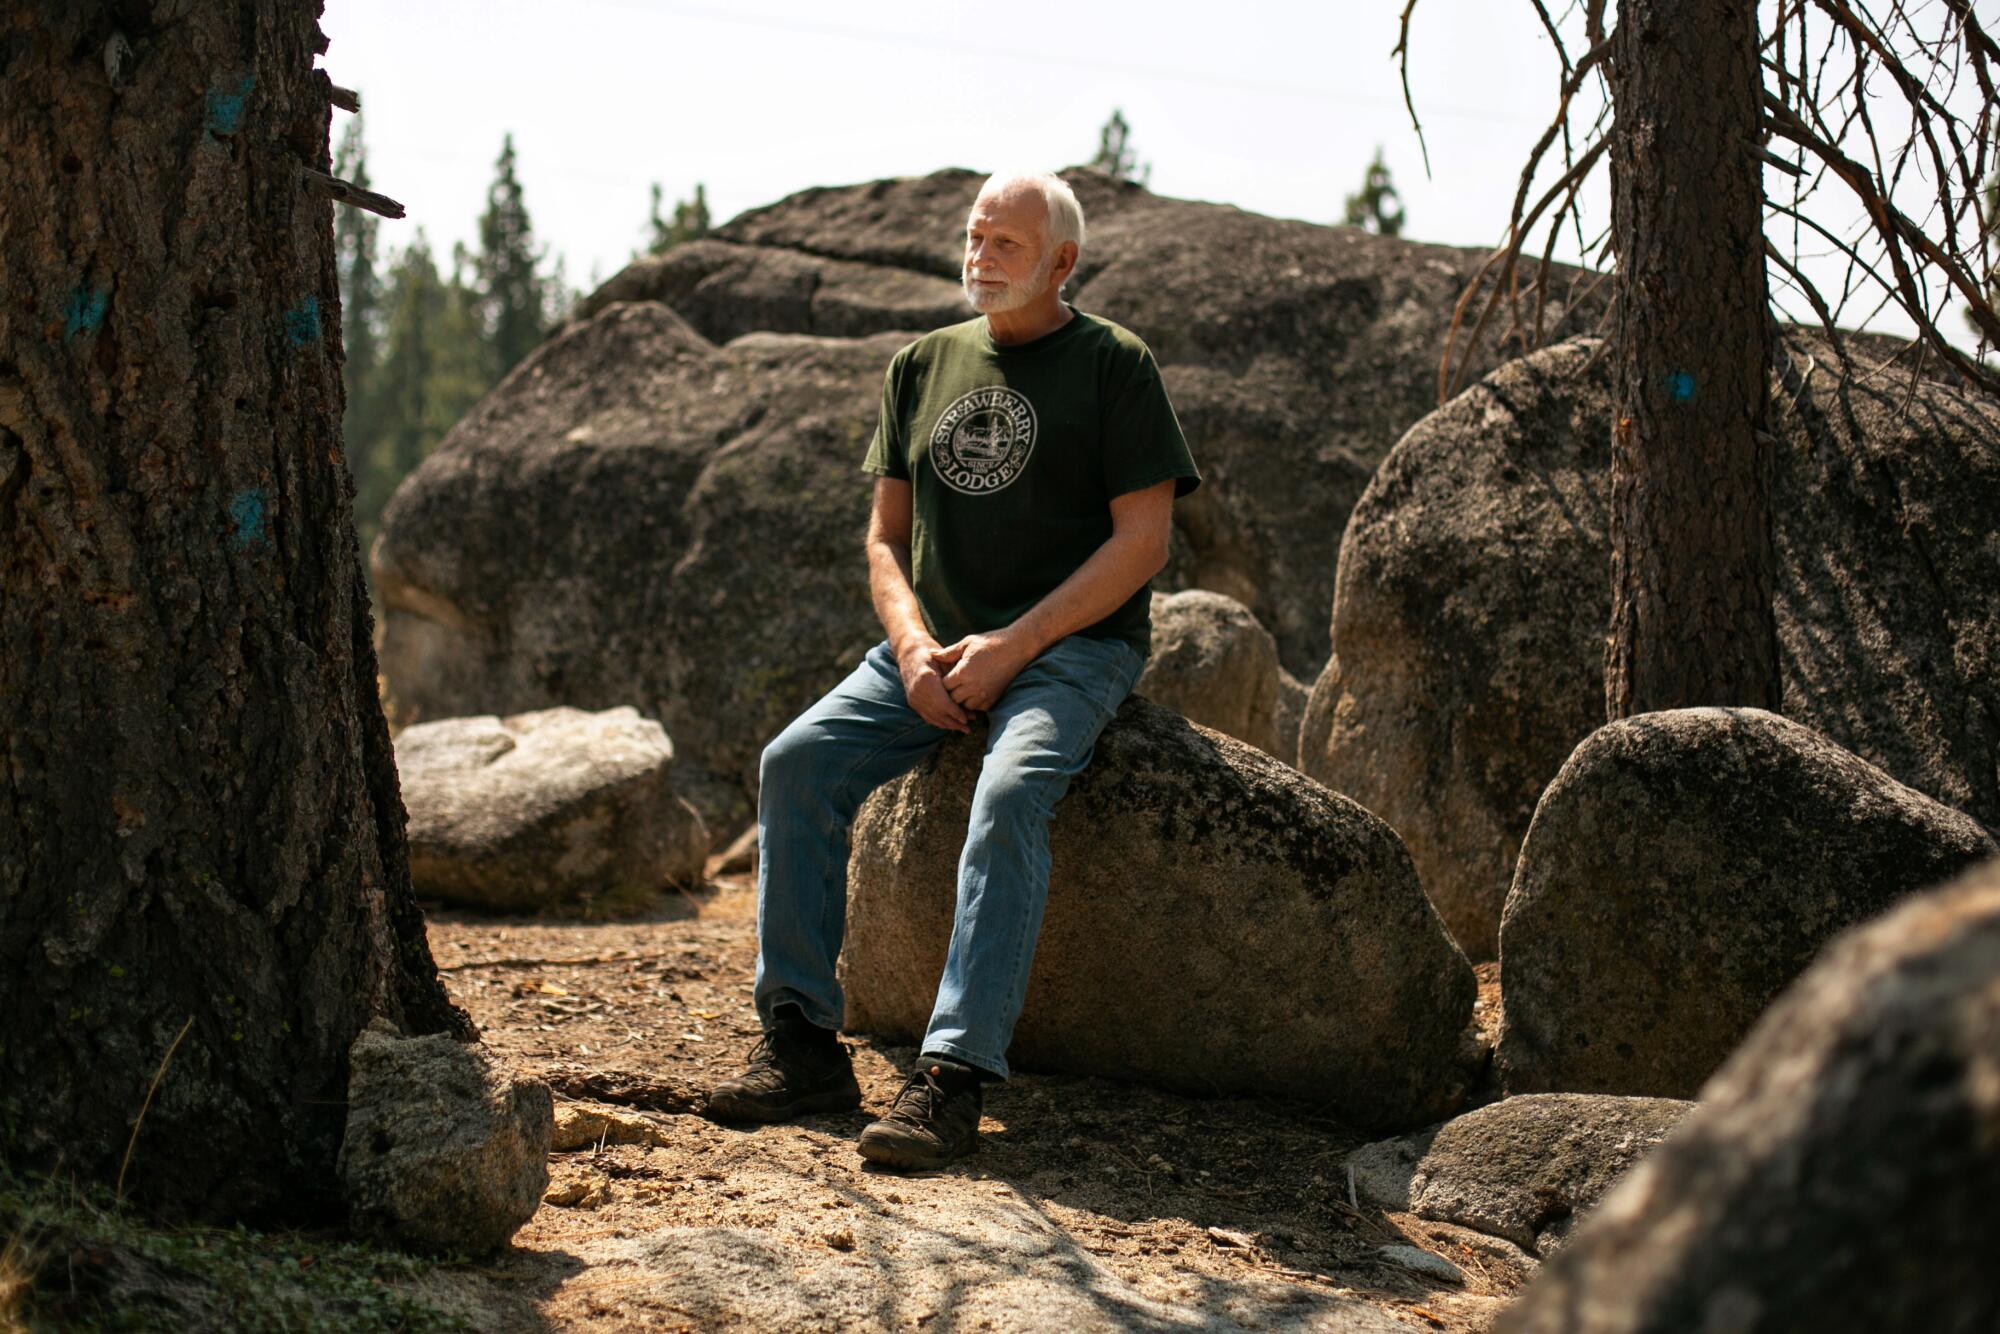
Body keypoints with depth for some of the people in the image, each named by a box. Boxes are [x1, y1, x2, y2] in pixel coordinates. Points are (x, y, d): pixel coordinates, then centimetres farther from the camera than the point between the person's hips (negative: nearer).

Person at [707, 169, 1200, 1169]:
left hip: (1073, 645, -5)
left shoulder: (1112, 365, 0)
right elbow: (886, 536, 15)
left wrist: (1012, 646, -14)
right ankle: (801, 1041, -15)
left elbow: (1142, 540, -6)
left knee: (1009, 795, -33)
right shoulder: (923, 367, 15)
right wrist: (913, 648, -6)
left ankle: (953, 1076, -38)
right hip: (933, 644, 5)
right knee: (798, 763, -18)